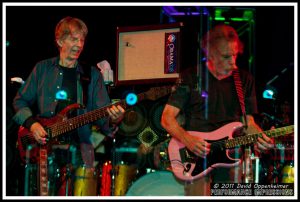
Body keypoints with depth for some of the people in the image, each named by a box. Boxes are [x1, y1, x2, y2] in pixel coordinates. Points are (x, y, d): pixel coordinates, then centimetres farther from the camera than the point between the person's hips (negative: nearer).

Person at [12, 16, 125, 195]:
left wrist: (112, 120, -22)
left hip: (79, 151, 0)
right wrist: (31, 123, -6)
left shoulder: (92, 75, 8)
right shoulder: (43, 69, 8)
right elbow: (20, 101, 12)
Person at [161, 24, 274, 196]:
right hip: (196, 157, -2)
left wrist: (259, 137, -9)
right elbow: (167, 118, 1)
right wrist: (188, 140, -16)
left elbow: (248, 122, 13)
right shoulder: (191, 77, 3)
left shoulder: (245, 80, 11)